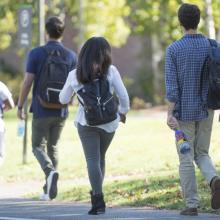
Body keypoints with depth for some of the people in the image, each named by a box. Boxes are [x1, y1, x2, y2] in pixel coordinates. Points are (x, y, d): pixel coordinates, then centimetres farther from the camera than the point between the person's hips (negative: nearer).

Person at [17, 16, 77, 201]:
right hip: (61, 111, 3)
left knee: (38, 146, 7)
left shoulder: (36, 54, -9)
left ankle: (50, 171, -22)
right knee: (53, 147, 16)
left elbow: (28, 82, -11)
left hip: (41, 110, -3)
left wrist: (20, 106, -1)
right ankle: (49, 189, 15)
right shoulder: (71, 56, 0)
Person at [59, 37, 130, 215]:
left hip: (86, 122, -1)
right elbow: (123, 96, -3)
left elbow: (63, 99, 13)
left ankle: (98, 198, -18)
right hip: (109, 122, 1)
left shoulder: (75, 75, 1)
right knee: (100, 157, 19)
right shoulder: (110, 71, -5)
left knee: (92, 159, -5)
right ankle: (96, 192, 28)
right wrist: (123, 112, 15)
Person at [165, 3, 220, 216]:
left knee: (186, 159, 5)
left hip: (184, 112, -3)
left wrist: (170, 113, -13)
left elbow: (172, 84, -12)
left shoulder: (174, 49, -7)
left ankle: (191, 204, 3)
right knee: (202, 153, 15)